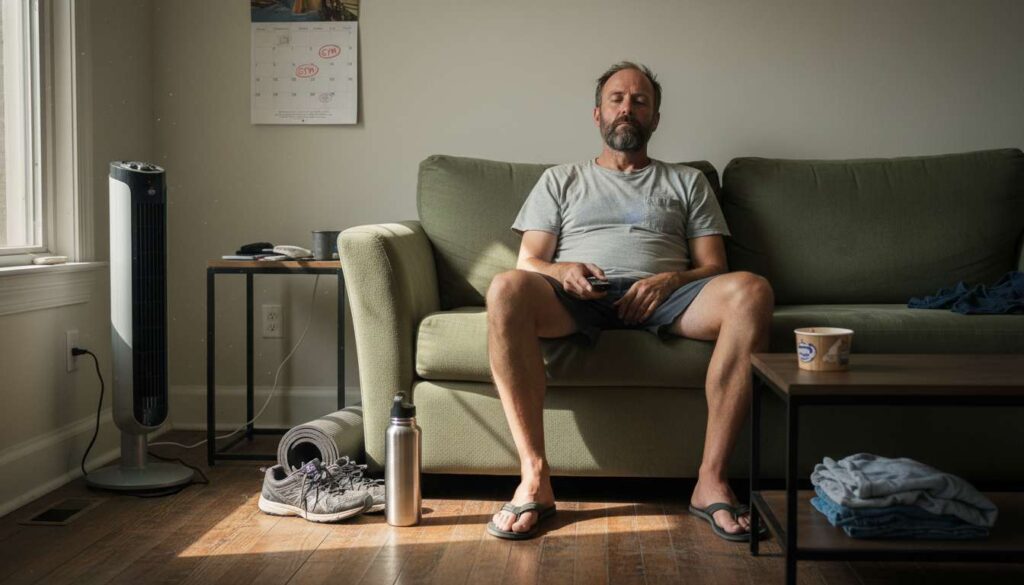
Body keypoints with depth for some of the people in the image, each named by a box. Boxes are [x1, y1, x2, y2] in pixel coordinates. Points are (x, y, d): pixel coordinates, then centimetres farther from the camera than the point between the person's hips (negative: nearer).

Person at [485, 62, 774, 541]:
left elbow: (712, 267, 16)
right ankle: (534, 478, -33)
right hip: (578, 298, 0)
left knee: (750, 290, -32)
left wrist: (671, 279, -7)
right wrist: (560, 270, -9)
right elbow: (528, 262, 15)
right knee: (506, 289, -36)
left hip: (660, 298, 1)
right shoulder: (560, 181, 27)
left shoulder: (687, 182, 28)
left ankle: (711, 479, -30)